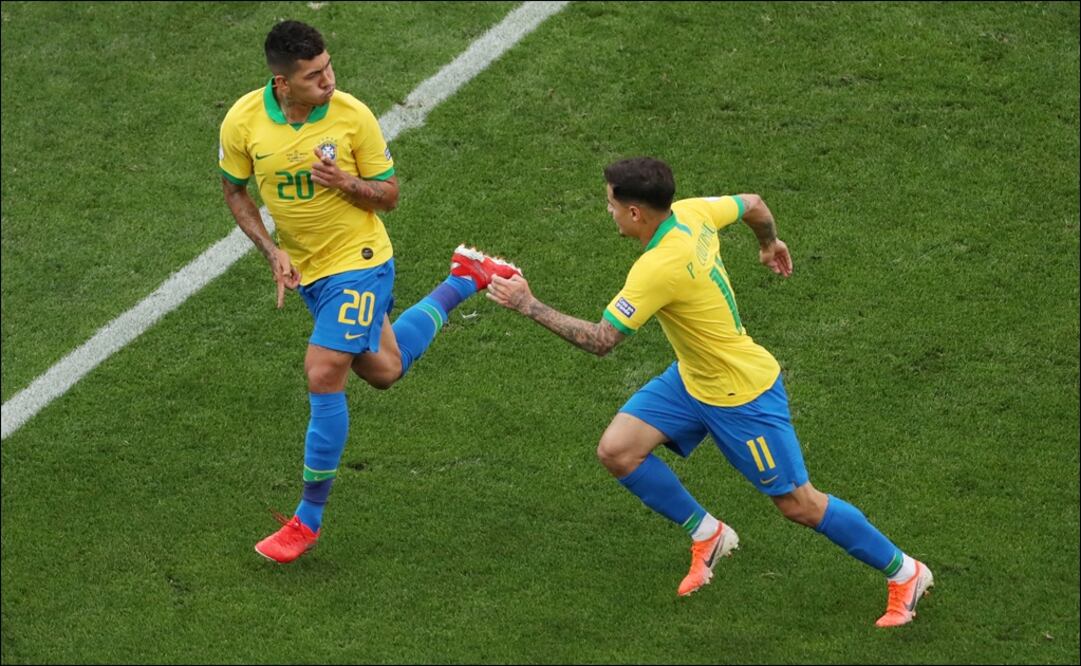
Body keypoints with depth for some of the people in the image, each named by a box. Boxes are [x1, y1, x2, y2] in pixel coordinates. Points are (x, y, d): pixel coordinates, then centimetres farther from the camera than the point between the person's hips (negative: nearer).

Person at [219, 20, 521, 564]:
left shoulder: (352, 116, -19)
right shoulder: (242, 122, -13)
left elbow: (388, 195, -8)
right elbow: (234, 190, 5)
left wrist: (346, 183, -29)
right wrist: (271, 251, -8)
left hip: (358, 261, -5)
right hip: (306, 268, 5)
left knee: (323, 376, -15)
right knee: (382, 370, 19)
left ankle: (309, 518, 0)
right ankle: (464, 281, 43)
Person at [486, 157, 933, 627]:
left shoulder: (658, 269, -34)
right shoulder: (691, 212, -10)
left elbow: (600, 341, -31)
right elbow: (753, 204, 9)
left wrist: (530, 307, -25)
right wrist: (769, 242, 30)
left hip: (742, 396, -9)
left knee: (799, 504, 2)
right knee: (616, 450, -2)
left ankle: (904, 573, 20)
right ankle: (707, 535, 17)